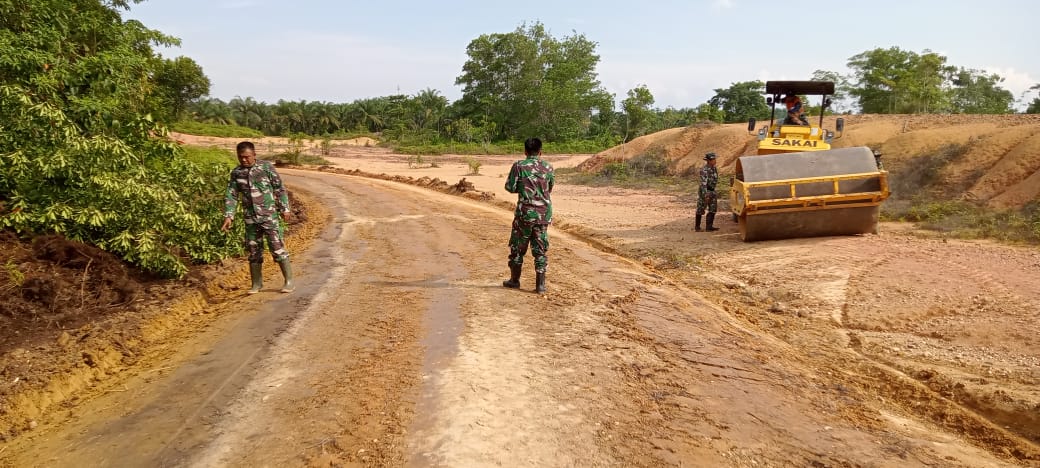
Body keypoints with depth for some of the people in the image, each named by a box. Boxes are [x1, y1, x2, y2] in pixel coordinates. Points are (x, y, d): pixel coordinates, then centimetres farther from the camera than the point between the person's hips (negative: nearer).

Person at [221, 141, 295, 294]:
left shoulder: (266, 167, -5)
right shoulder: (236, 173, 4)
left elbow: (279, 188, -1)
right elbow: (231, 195, 5)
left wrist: (285, 209, -2)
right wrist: (228, 216, -4)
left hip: (269, 215, -4)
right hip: (250, 218, 4)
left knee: (277, 248, -7)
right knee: (253, 251, 9)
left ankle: (289, 281, 2)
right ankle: (256, 283, 21)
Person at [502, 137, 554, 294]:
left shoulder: (519, 166, -7)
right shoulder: (548, 167, 2)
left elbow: (510, 187, -5)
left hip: (525, 213, -2)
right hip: (544, 213, 3)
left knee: (518, 247, 12)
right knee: (540, 250, 7)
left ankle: (514, 280, 21)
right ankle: (540, 284, 4)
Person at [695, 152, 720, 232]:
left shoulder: (714, 168, 6)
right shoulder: (704, 170, -20)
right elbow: (703, 183, -25)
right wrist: (705, 195, -29)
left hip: (712, 191, 8)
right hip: (704, 191, -8)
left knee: (713, 209, 6)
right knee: (701, 209, 2)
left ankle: (709, 226, 10)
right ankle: (697, 226, 14)